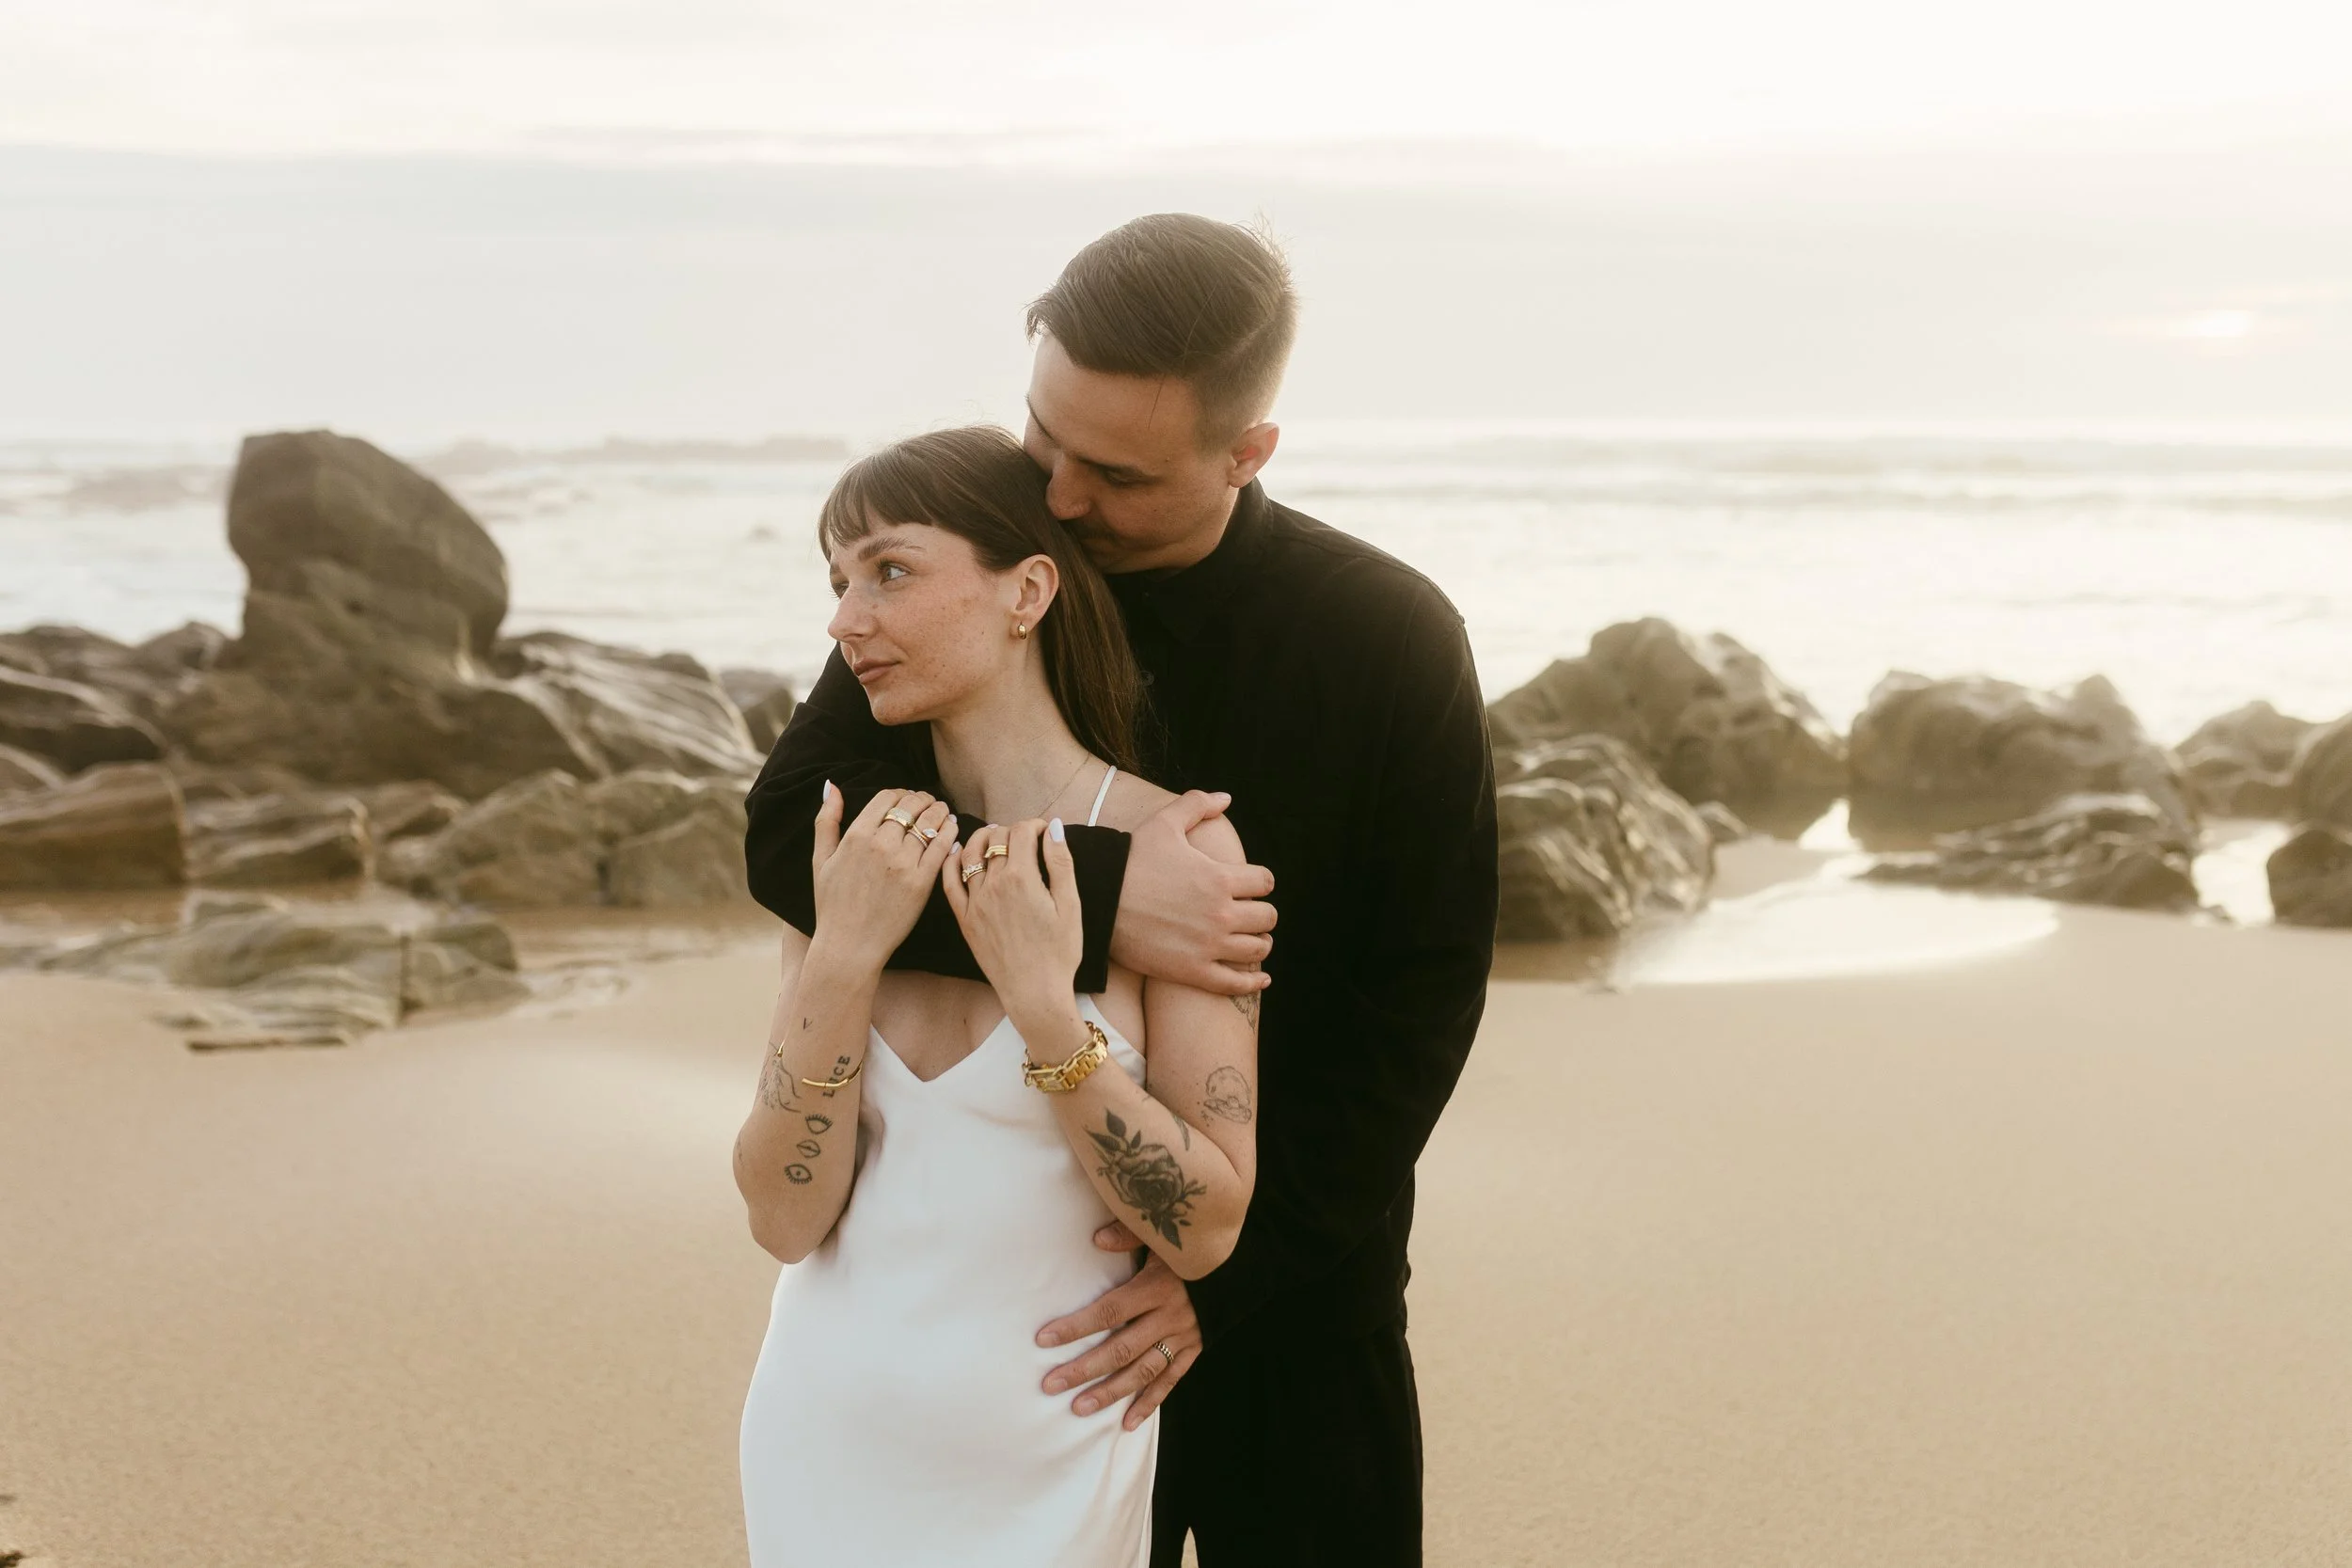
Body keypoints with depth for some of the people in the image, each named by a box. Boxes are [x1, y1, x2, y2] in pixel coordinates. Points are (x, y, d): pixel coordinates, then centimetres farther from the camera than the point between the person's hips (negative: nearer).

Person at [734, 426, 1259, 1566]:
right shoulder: (858, 851, -2)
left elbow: (1206, 1230, -14)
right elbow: (785, 1216, -7)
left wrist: (1044, 1001, -23)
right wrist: (845, 955, -18)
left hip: (1042, 1474, -3)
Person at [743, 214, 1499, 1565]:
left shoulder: (1392, 642, -12)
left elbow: (1425, 999, -11)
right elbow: (794, 830, -19)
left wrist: (1230, 1265, -18)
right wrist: (1087, 900, -34)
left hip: (1295, 1286, -1)